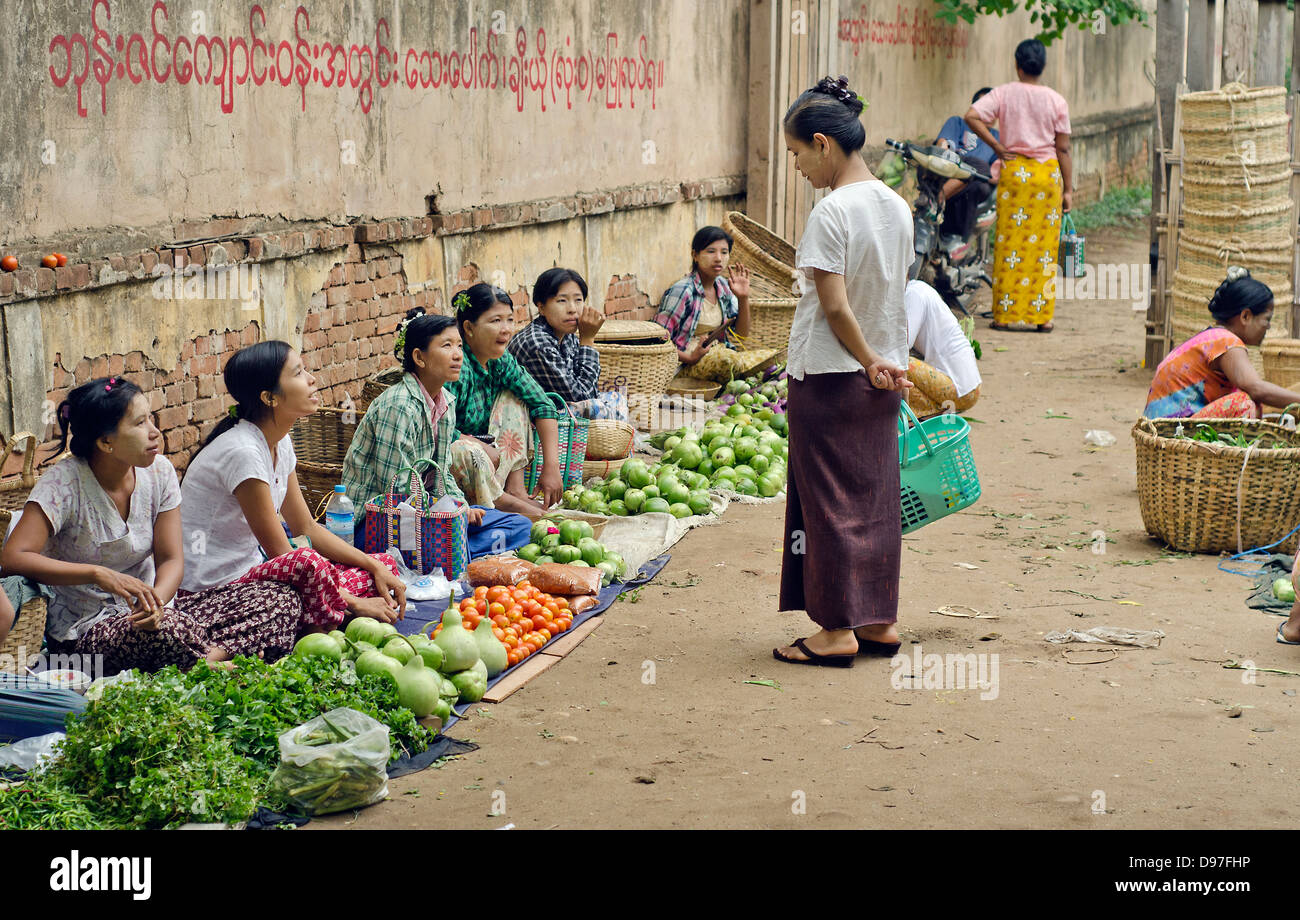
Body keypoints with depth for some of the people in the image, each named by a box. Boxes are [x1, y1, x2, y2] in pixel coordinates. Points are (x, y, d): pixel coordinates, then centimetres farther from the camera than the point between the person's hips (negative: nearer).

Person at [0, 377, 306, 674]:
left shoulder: (159, 472, -1)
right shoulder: (63, 484, -16)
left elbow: (171, 559, -2)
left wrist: (156, 598, -26)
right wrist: (98, 574, -36)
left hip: (150, 606, 6)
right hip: (88, 629, -5)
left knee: (282, 601, -14)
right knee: (166, 628, -41)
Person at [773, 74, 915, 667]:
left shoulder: (831, 213, -19)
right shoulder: (896, 206, 5)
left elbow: (835, 307, -20)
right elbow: (895, 296, 10)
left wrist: (869, 362, -9)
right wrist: (884, 362, 14)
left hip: (828, 377, -7)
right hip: (882, 379, 8)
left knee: (828, 501, 2)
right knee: (875, 498, 14)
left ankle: (839, 630, 8)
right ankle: (880, 620, 21)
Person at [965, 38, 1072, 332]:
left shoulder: (1004, 93, -1)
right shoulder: (1056, 100, 1)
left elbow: (972, 116, -15)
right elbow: (1063, 149, 2)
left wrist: (998, 147, -6)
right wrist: (1068, 189, 7)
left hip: (1014, 171, 0)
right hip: (1048, 174, 0)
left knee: (1010, 244, 4)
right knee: (1045, 246, 5)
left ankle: (1004, 315, 5)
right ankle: (1042, 316, 7)